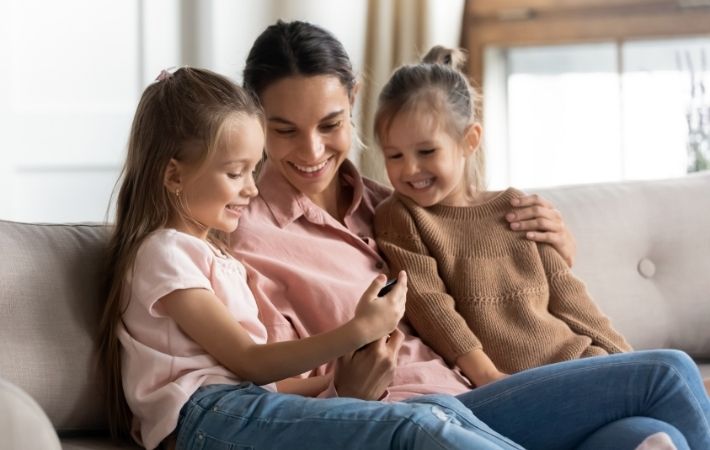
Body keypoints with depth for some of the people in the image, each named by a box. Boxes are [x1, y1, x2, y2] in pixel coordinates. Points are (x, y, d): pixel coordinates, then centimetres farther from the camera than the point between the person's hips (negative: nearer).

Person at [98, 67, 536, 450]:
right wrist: (357, 331, -12)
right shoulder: (165, 254, 0)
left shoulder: (212, 253, 29)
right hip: (208, 414, -9)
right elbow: (249, 362, -7)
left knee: (442, 409, -14)